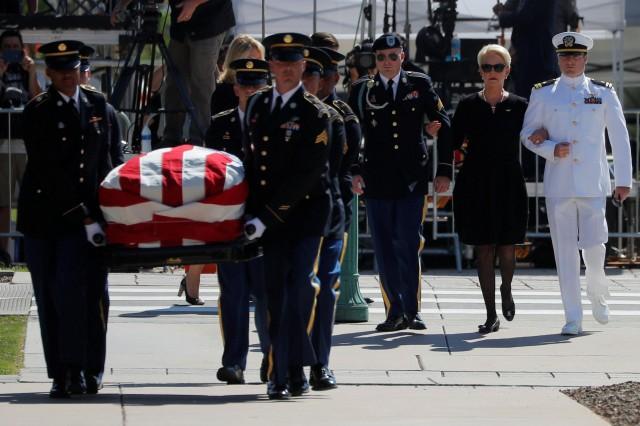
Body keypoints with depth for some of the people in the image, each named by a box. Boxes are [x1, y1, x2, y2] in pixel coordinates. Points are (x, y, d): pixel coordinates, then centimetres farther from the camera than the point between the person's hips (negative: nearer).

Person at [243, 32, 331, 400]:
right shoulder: (257, 104, 10)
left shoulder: (315, 113, -7)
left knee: (300, 284, -15)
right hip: (268, 214, 5)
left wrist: (267, 217, -16)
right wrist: (253, 211, 10)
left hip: (306, 211, -5)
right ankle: (285, 374, 10)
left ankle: (289, 371, -13)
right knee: (276, 294, 4)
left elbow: (306, 175, -13)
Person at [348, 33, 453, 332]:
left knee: (408, 246, -6)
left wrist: (444, 170, 2)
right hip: (377, 180, 1)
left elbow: (443, 127, 7)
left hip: (412, 180, -1)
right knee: (384, 249, 1)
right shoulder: (362, 90, 6)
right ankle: (395, 312, 8)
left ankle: (411, 311, 0)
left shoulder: (420, 85, 5)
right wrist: (354, 171, -4)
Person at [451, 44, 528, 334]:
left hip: (508, 184, 0)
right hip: (476, 185, 0)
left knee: (507, 248, 1)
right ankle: (491, 315, 4)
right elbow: (453, 143, 7)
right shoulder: (468, 106, 5)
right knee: (484, 250, 0)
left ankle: (506, 289, 34)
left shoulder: (518, 106, 4)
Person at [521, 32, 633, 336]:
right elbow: (527, 134, 11)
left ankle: (598, 295, 23)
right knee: (565, 250, -1)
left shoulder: (604, 93, 7)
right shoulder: (543, 94, 8)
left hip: (593, 184, -1)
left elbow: (620, 138, 8)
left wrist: (624, 180, 4)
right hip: (558, 183, 1)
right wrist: (551, 149, -8)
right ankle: (573, 318, 4)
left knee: (594, 246, -7)